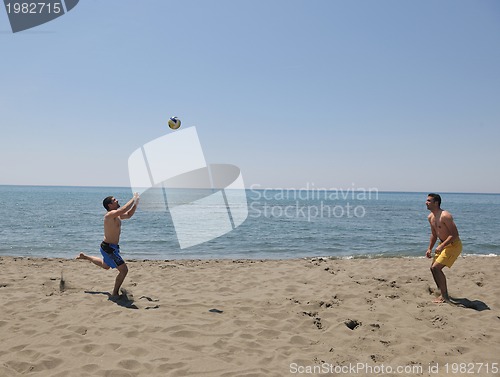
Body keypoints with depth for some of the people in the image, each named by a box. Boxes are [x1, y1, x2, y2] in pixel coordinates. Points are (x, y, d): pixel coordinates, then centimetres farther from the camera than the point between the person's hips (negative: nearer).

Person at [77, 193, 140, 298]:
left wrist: (136, 203, 6)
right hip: (109, 248, -10)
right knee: (124, 270, -9)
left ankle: (85, 257, 46)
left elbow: (129, 214, 20)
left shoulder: (116, 215, 8)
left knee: (105, 266, 35)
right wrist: (133, 199, -28)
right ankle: (115, 294, 3)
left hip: (111, 247, 10)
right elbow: (124, 210, -39)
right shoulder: (110, 214, -22)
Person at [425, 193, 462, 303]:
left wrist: (441, 246, -31)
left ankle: (444, 297, -5)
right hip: (444, 245, 10)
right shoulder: (430, 217, 5)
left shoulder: (445, 216, -24)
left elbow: (455, 234, -26)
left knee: (436, 268, -16)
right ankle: (444, 294, 28)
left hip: (454, 245, -10)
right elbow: (434, 234, 18)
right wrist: (430, 249, 12)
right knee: (433, 268, 13)